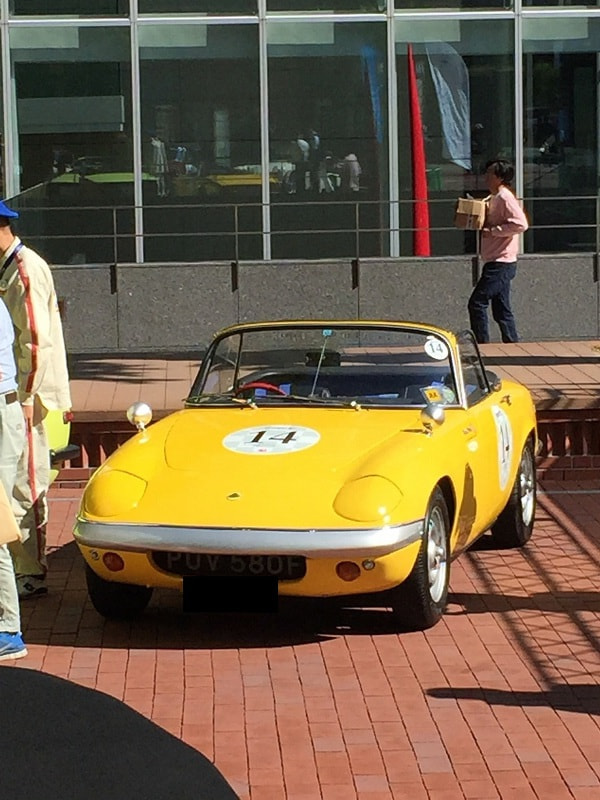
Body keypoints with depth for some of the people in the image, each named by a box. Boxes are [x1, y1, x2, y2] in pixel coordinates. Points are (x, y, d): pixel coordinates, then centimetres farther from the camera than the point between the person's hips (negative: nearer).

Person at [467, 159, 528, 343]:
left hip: (501, 263, -10)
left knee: (477, 302, -11)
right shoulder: (494, 198, 17)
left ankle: (481, 344, -8)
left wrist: (493, 231, -21)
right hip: (496, 263, 10)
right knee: (501, 310, 10)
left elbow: (520, 223, -25)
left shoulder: (505, 197, -13)